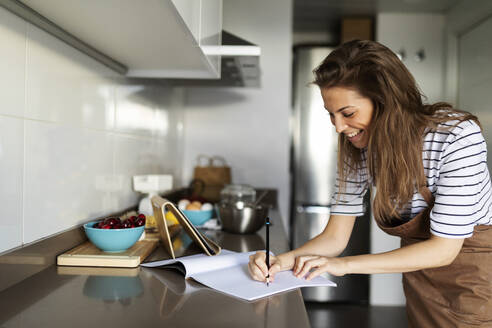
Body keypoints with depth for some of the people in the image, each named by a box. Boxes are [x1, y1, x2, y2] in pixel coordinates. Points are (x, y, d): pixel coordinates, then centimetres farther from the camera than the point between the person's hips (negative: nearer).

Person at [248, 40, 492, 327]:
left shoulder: (457, 135, -29)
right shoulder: (356, 147, -13)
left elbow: (444, 248, -26)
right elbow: (335, 237, -11)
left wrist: (346, 264, -29)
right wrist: (283, 260, -30)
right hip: (420, 275, 4)